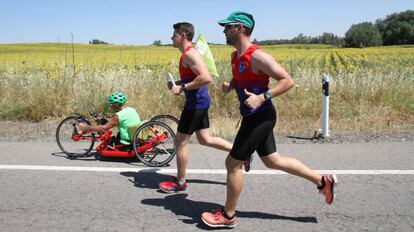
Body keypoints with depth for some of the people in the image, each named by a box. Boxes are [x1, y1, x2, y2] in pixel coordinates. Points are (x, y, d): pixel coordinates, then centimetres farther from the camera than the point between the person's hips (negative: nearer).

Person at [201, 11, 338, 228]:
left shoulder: (257, 56, -19)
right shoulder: (235, 56, 9)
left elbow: (288, 81, -19)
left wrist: (262, 97, -29)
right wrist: (229, 85, 3)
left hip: (260, 117, -10)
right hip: (256, 117, 10)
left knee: (232, 163, -1)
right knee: (272, 160, 18)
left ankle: (228, 215, 18)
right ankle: (323, 181, 29)